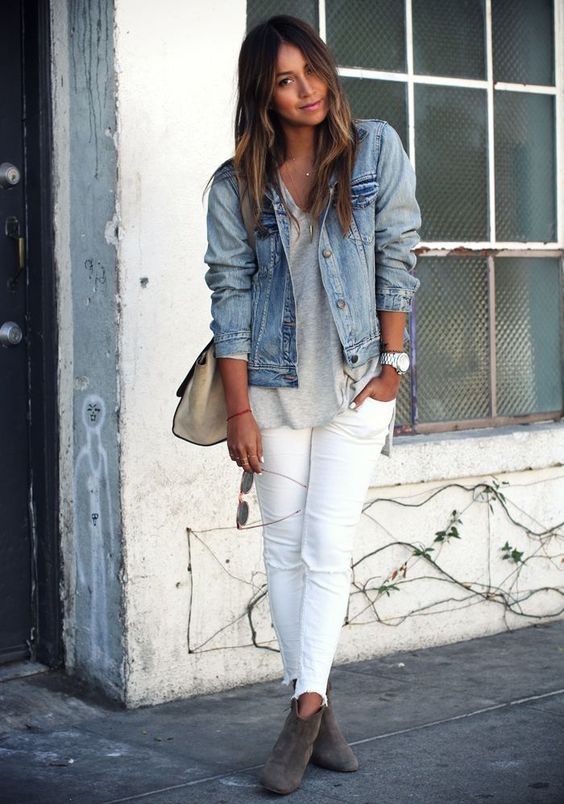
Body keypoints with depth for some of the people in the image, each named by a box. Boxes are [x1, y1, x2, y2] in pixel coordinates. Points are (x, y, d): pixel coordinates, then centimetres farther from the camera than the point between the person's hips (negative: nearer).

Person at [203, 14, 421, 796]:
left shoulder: (375, 148, -1)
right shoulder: (236, 185, -1)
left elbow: (397, 258, 0)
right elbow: (230, 293, -3)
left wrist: (392, 364, -4)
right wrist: (237, 410, -6)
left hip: (355, 382, -1)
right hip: (274, 384, 1)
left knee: (327, 546, -7)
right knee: (285, 548, 4)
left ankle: (306, 709, -4)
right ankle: (316, 710, 13)